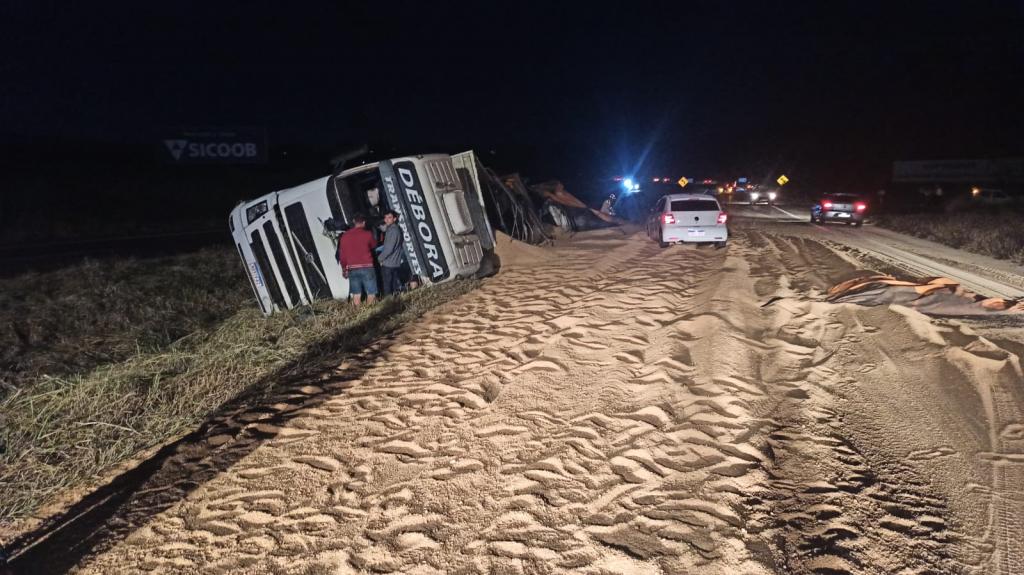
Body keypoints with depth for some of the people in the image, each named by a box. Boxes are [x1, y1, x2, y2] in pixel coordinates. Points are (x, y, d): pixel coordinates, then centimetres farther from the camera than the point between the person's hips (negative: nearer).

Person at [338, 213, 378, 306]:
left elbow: (342, 254, 8)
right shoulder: (368, 234, -5)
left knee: (356, 294, 8)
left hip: (352, 268, 4)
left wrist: (344, 268, 19)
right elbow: (374, 245, 15)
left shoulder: (345, 236, 4)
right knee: (371, 293, 4)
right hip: (366, 267, -3)